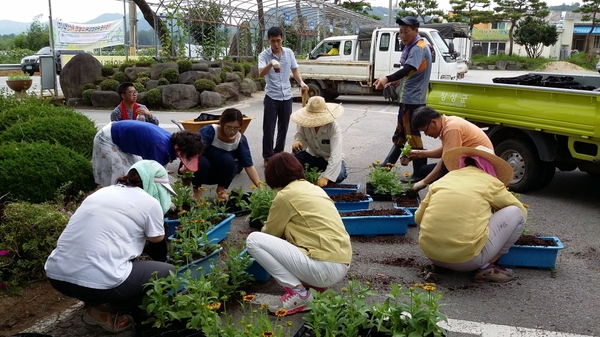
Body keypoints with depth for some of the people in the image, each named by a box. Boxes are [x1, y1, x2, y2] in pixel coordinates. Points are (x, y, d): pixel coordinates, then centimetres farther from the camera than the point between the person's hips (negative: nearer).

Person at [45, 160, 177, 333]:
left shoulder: (102, 192, 18)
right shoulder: (150, 203, 0)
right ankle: (105, 311, 8)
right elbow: (157, 238, 17)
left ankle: (96, 303, 16)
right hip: (97, 281, -7)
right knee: (167, 272, 12)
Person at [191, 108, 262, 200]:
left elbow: (249, 165, -16)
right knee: (201, 161, -36)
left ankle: (221, 189, -2)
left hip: (216, 175, 3)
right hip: (199, 172, -2)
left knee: (228, 160, -29)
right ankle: (196, 189, -6)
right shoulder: (210, 131, -26)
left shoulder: (241, 139, -14)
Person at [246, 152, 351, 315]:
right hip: (341, 264, 9)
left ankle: (297, 292, -4)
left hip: (326, 268, -9)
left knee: (253, 240, -6)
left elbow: (270, 231, 9)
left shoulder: (285, 195, -6)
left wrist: (260, 240, 32)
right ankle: (312, 282, 14)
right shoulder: (313, 188, 17)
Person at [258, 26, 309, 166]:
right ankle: (268, 157, 9)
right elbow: (261, 74, -25)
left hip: (286, 96, 4)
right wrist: (271, 64, -45)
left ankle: (278, 154, 26)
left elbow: (295, 70, 12)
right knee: (269, 129, -1)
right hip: (271, 97, -4)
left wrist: (301, 82, -7)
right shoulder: (264, 55, -9)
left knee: (283, 128, 12)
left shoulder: (289, 52, 2)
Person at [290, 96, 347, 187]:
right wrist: (298, 141, -38)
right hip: (313, 156, 3)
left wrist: (325, 177, -48)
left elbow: (335, 155, -37)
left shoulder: (334, 127, -29)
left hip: (330, 159, -3)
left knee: (339, 175, -34)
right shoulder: (304, 124, -18)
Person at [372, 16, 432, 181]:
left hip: (413, 99, -11)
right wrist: (397, 82, 22)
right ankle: (387, 166, 30)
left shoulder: (419, 48, -17)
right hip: (407, 98, 11)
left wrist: (387, 79, -48)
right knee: (400, 133, 18)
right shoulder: (412, 47, 15)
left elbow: (407, 70, -34)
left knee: (412, 135, -6)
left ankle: (420, 174, 0)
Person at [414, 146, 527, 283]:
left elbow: (418, 217, 19)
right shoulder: (490, 182, 7)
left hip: (430, 253, 5)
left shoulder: (444, 179, 15)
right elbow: (522, 211, 22)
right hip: (465, 258, -5)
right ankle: (486, 268, 7)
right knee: (516, 213, 11)